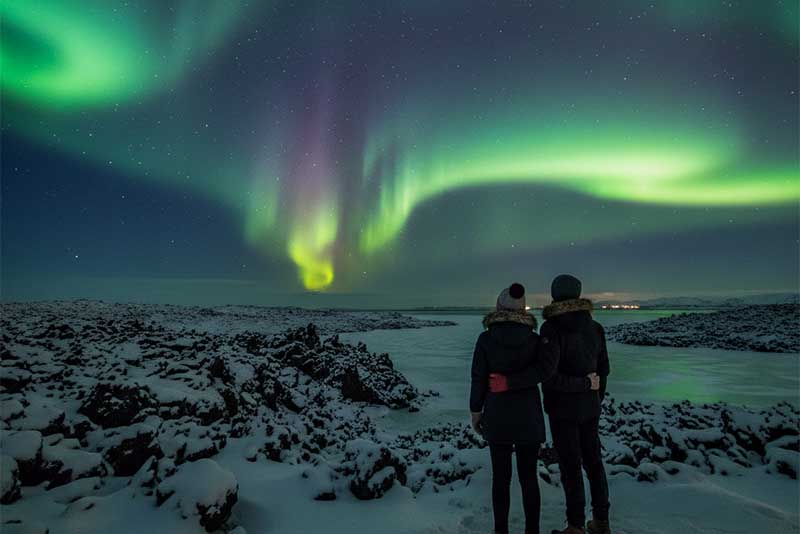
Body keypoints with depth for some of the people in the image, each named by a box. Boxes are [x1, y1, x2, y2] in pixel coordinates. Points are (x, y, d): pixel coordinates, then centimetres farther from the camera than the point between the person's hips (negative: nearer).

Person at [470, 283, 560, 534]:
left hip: (497, 417, -1)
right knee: (529, 476, 15)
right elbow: (548, 366, -25)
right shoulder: (534, 339, -6)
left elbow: (479, 379, -8)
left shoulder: (485, 338, -11)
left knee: (501, 476, 15)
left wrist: (475, 411, 2)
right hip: (528, 417, 1)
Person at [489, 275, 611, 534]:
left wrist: (509, 383, -30)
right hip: (589, 405, 6)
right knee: (593, 460, 18)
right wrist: (597, 399, 20)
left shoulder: (551, 328, -19)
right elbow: (603, 368, 7)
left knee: (570, 466, 6)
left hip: (563, 406, -6)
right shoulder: (594, 327, 0)